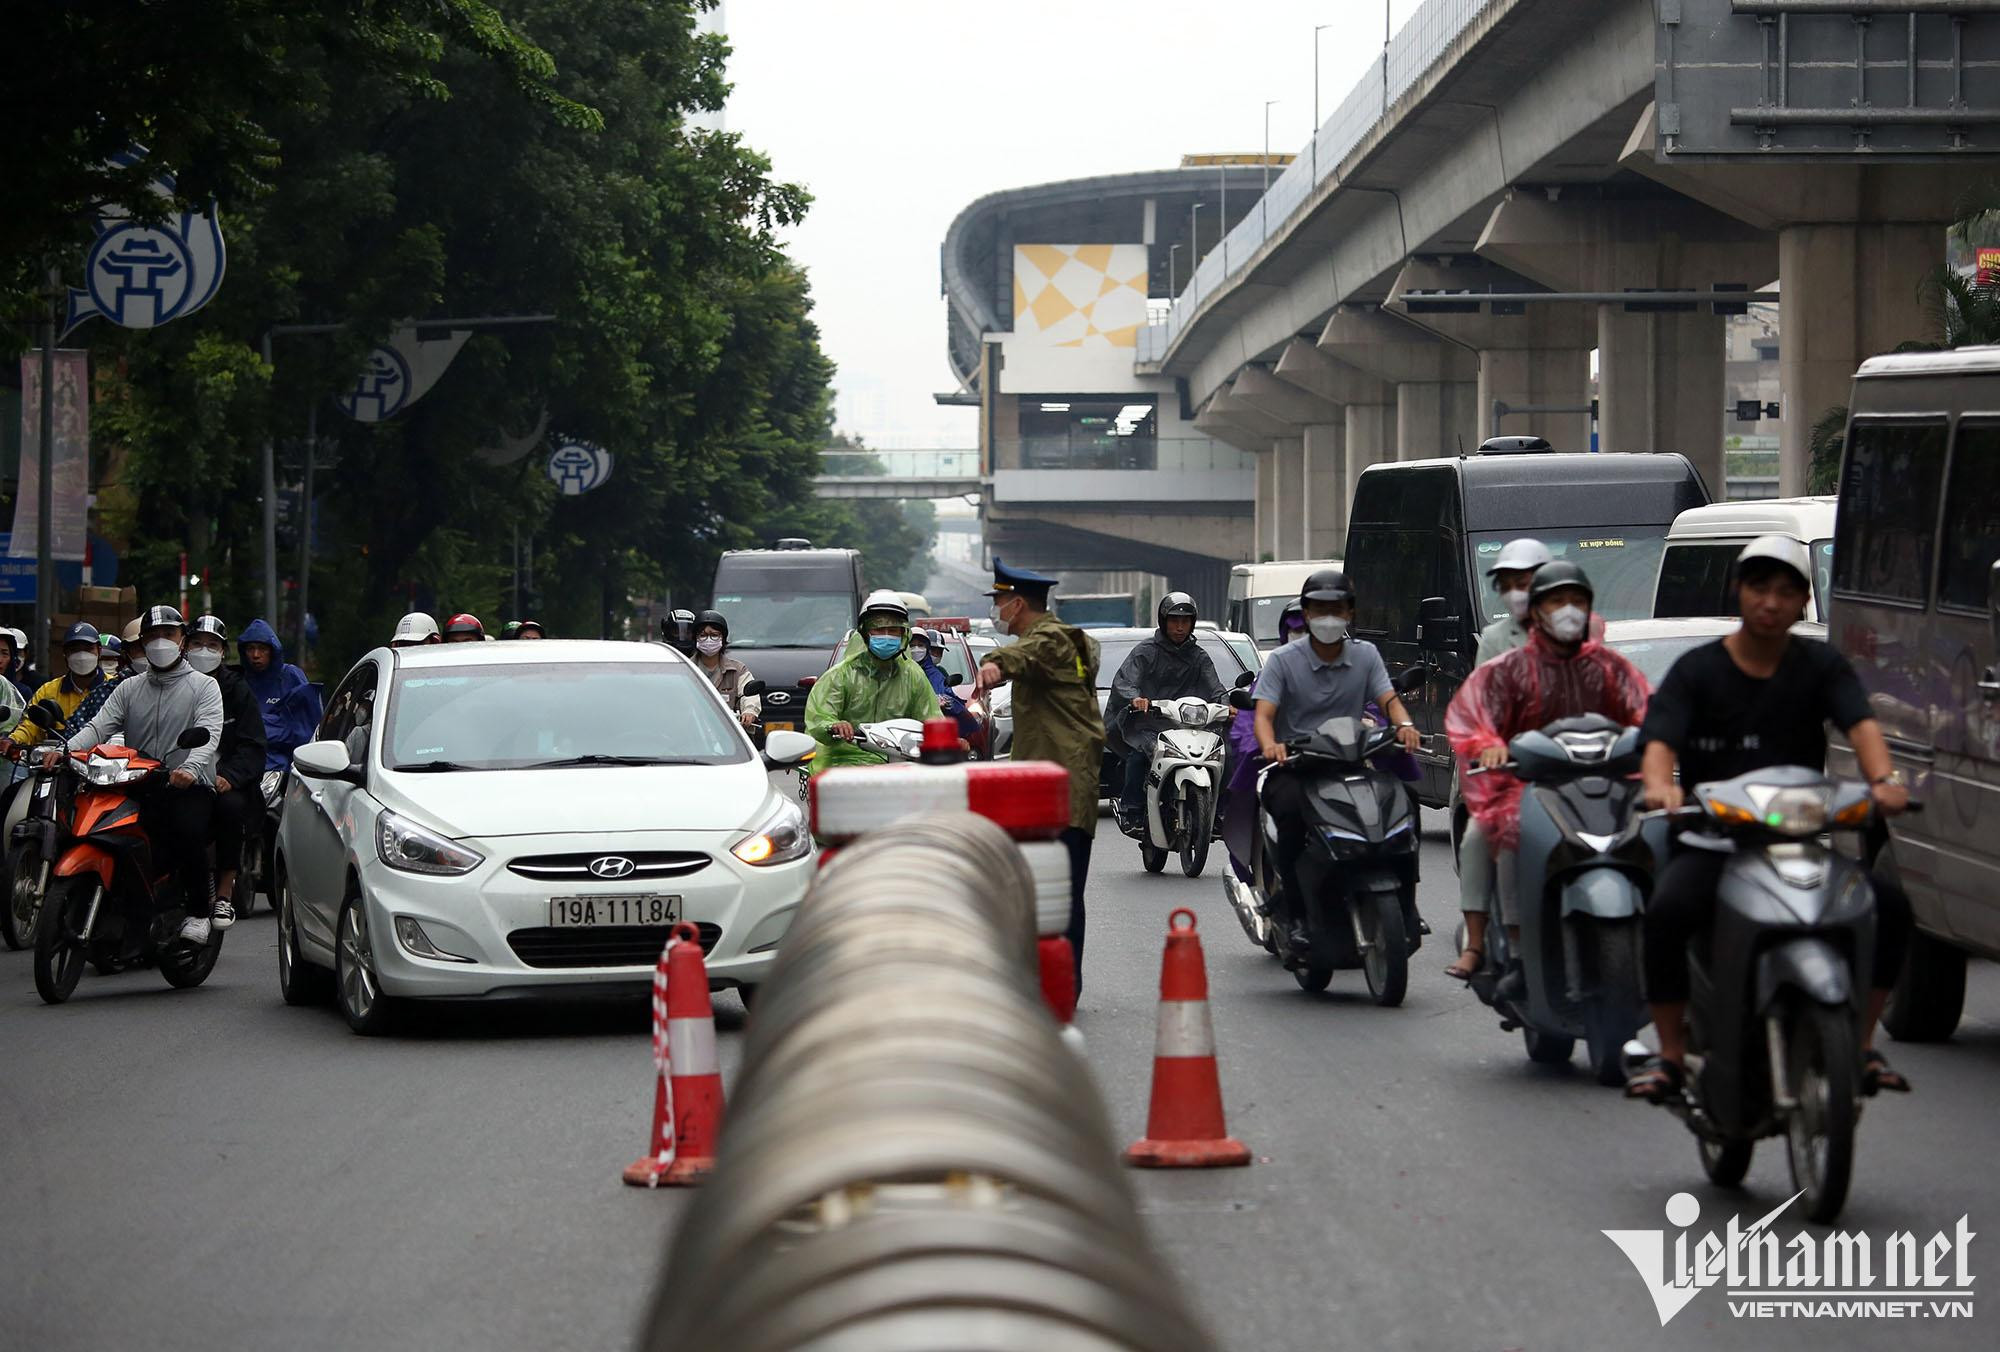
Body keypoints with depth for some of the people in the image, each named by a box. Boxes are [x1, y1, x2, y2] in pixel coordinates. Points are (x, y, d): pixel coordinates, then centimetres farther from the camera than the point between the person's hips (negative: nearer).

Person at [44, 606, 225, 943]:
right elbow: (99, 726, 7)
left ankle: (198, 911, -15)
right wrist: (64, 750, -14)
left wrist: (190, 767, -31)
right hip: (139, 789, 4)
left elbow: (209, 733, -9)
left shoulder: (203, 686, 8)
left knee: (188, 829, -33)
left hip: (189, 788, -4)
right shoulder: (129, 689, 20)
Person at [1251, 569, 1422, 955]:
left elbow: (1388, 699, 1)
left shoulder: (1365, 655, 12)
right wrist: (1270, 745, -31)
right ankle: (1292, 911, -26)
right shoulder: (1283, 660, 3)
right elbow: (1263, 713, -8)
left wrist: (1404, 724, -23)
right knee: (1293, 809, -36)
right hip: (1293, 767, -3)